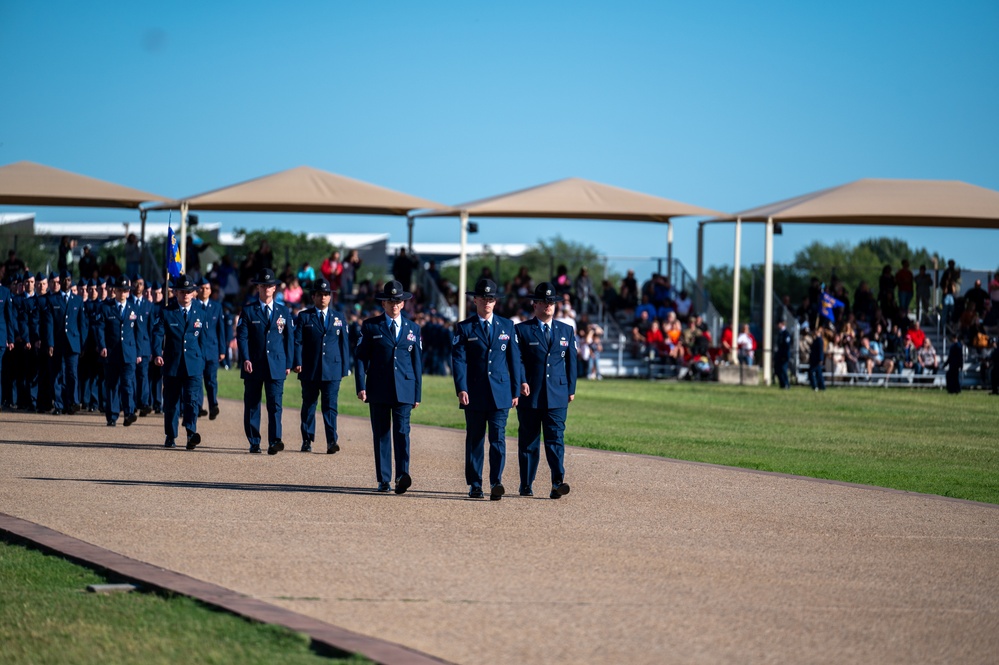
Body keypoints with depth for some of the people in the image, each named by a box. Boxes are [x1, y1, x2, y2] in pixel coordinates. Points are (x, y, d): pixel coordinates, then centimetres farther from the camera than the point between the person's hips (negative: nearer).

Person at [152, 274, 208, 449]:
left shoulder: (200, 312, 8)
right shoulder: (166, 312, 2)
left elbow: (203, 338, 14)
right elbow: (157, 334, -5)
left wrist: (202, 359, 10)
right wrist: (157, 354, -20)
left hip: (194, 364, 0)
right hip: (172, 364, 0)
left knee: (192, 399, -14)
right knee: (171, 402, 8)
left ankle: (191, 434, -22)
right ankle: (170, 436, 18)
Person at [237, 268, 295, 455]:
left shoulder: (283, 312, 11)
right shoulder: (248, 311, 5)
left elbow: (289, 339, 12)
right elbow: (242, 337, -1)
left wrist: (289, 363, 6)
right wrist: (245, 359, -14)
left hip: (276, 367, 0)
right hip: (253, 366, 0)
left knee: (275, 404, -11)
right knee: (252, 406, 4)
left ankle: (274, 442, -18)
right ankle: (254, 443, 11)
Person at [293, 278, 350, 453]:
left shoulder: (339, 318, 12)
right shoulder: (304, 317, 6)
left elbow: (344, 344, 12)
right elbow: (297, 342, 2)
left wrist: (345, 367, 6)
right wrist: (298, 363, -10)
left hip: (332, 370, 0)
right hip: (309, 371, 0)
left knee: (330, 406, -7)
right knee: (308, 406, 6)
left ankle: (331, 442, -11)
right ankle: (307, 441, 15)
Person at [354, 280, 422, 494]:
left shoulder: (413, 329, 12)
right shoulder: (370, 326, 6)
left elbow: (417, 362, 14)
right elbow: (360, 358, 4)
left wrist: (417, 393, 10)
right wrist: (361, 386, -7)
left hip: (404, 390, 0)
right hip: (378, 390, 0)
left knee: (402, 432, -12)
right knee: (381, 434, 3)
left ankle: (402, 476, -24)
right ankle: (383, 480, 8)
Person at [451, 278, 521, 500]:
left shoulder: (507, 326, 10)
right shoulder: (464, 328, 4)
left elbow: (514, 359, 11)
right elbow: (458, 360, -3)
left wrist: (516, 390, 6)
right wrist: (461, 389, -15)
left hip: (500, 393, 0)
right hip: (474, 394, 0)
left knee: (498, 438, -9)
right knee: (475, 439, 5)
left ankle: (496, 482, -13)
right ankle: (475, 485, 11)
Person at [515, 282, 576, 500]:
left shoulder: (566, 331, 13)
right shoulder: (522, 330, 3)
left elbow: (571, 361, 16)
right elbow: (518, 359, -4)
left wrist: (571, 389, 12)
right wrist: (522, 381, -18)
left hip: (557, 397, 1)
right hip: (530, 396, -1)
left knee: (556, 439, -9)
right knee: (528, 442, 5)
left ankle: (557, 483, -18)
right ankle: (526, 485, 13)